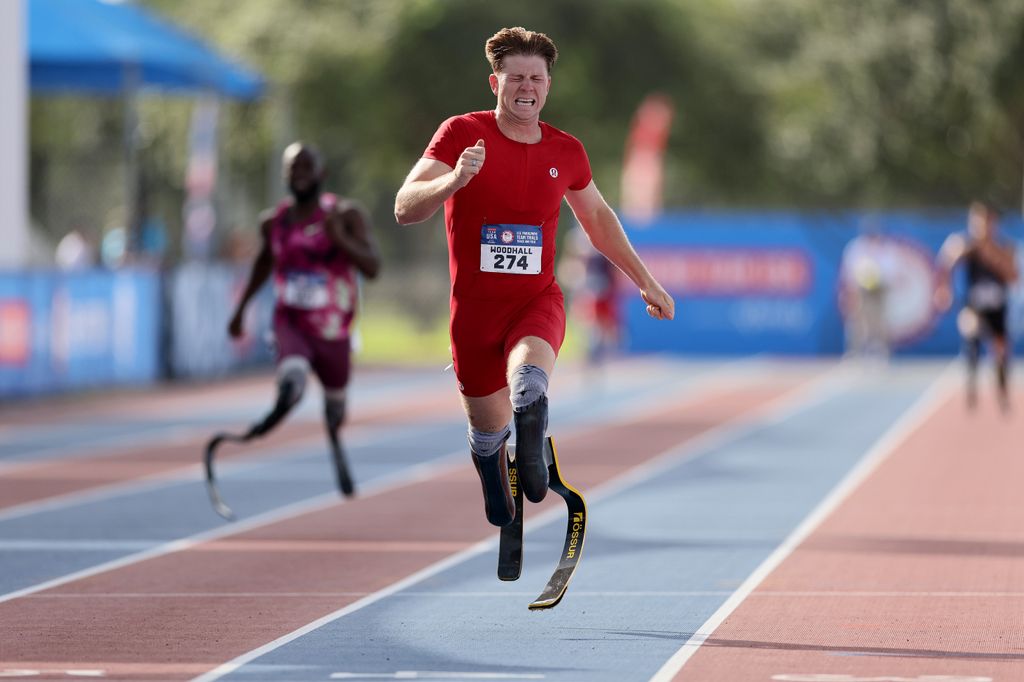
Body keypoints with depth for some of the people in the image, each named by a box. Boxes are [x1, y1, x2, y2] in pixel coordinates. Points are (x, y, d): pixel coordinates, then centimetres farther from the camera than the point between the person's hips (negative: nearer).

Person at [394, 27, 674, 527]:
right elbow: (404, 210, -20)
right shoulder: (461, 133, -10)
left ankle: (530, 448, -1)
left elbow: (597, 216, 20)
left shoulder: (565, 152, 1)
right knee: (489, 426, 11)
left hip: (537, 301, 1)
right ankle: (495, 495, 46)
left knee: (529, 383, -33)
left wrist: (646, 282, 21)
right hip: (475, 307, -1)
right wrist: (453, 180, -39)